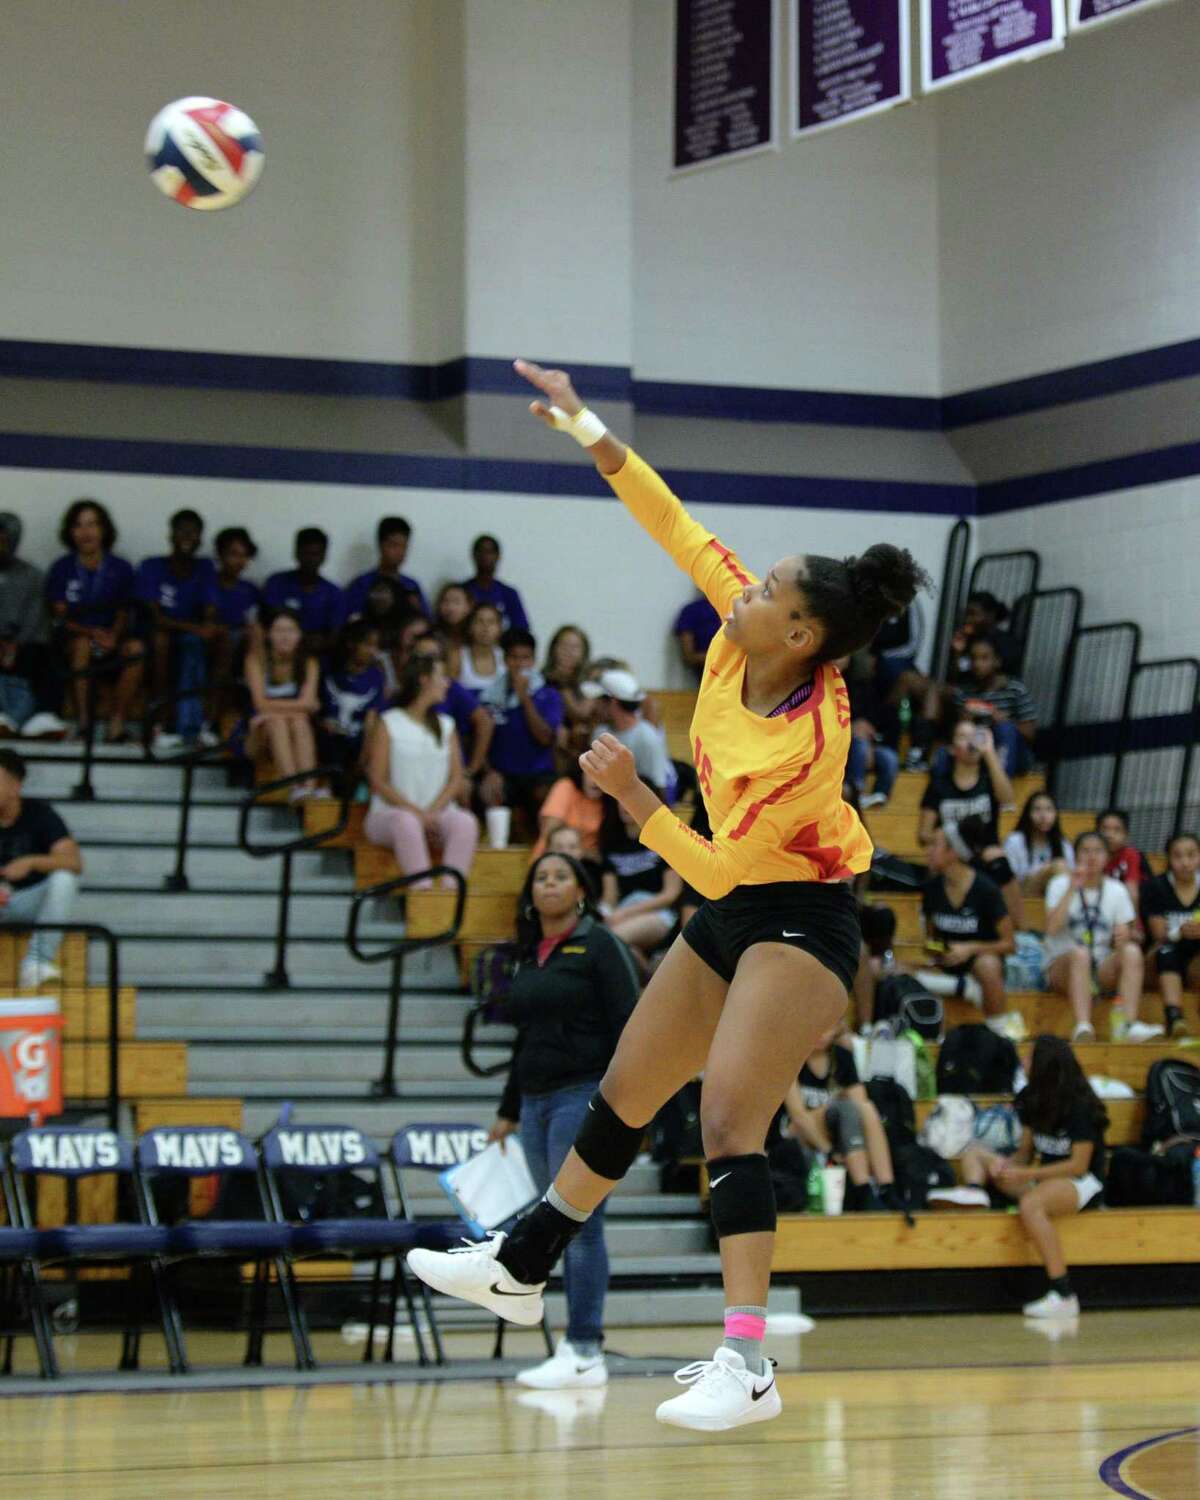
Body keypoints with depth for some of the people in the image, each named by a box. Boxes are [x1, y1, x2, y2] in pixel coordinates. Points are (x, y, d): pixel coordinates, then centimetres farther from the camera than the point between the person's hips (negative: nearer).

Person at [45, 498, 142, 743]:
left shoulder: (120, 569, 8)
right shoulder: (62, 569, 6)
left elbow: (124, 615, 5)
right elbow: (60, 617, -1)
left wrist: (113, 636, -18)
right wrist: (91, 633, -19)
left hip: (111, 642, 1)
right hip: (70, 641, -1)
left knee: (135, 648, -31)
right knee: (83, 644, -36)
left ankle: (117, 722, -30)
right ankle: (81, 721, -34)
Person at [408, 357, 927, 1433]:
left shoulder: (808, 741, -29)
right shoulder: (742, 640, -9)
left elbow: (716, 866, -26)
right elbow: (675, 524, -2)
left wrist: (631, 794, -26)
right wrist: (584, 427, -5)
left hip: (798, 921, -9)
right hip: (731, 914, 9)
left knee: (730, 1122, -22)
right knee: (623, 1099, 17)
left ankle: (749, 1365, -24)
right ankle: (519, 1272, 32)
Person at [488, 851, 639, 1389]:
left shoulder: (598, 946, -4)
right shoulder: (530, 956, 16)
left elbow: (627, 1023, -10)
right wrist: (508, 1111, 23)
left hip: (585, 1097, -7)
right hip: (537, 1102, 7)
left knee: (580, 1227, -9)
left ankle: (585, 1351, -9)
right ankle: (582, 1350, 10)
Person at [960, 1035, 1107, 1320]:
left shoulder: (1080, 1107, -15)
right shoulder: (1033, 1101, 7)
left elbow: (1078, 1165, -18)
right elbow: (1025, 1153, 11)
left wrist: (1024, 1174, -22)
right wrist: (1006, 1165, -13)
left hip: (1084, 1184, -9)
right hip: (1045, 1179, 9)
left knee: (1030, 1204, -41)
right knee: (974, 1153, 2)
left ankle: (1064, 1296, -42)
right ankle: (973, 1192, -35)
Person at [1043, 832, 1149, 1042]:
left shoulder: (1117, 890, 12)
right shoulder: (1061, 885, 3)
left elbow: (1123, 935, 7)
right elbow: (1052, 928, -13)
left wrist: (1124, 937, -18)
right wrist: (1072, 889, -14)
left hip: (1103, 970, 3)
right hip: (1062, 967, -3)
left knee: (1132, 951, -27)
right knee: (1080, 953, -37)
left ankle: (1128, 1024, -39)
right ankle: (1083, 1027, -52)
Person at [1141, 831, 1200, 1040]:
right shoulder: (1155, 887, -1)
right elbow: (1159, 935, -7)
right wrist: (1181, 932, -29)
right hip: (1162, 964, -2)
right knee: (1167, 952, -36)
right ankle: (1174, 1017, -55)